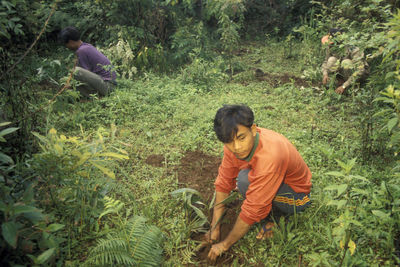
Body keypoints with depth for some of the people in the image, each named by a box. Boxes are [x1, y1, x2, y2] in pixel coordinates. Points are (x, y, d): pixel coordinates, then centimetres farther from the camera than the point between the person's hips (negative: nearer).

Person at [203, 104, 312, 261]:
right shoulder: (234, 143, -18)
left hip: (295, 196, -7)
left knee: (245, 180, -30)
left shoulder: (269, 156, -39)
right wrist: (215, 228, -8)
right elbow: (223, 183, -8)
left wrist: (224, 245, -20)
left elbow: (252, 211, -33)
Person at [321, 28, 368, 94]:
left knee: (346, 62, -34)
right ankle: (340, 80, -4)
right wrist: (325, 74, -22)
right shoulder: (330, 48, -15)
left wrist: (344, 86, -40)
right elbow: (325, 62, 0)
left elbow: (360, 71, -36)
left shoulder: (353, 50, -31)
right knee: (331, 60, -22)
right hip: (345, 72, 5)